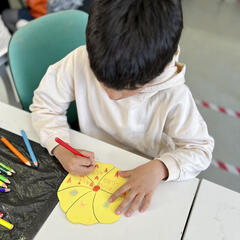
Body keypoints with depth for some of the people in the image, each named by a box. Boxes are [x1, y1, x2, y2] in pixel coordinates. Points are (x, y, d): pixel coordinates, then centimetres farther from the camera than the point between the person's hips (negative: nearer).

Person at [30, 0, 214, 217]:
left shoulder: (174, 96, -28)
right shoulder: (81, 61, -24)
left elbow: (200, 149, -16)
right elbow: (44, 105, -11)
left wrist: (160, 168, -35)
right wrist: (60, 149, -27)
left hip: (140, 173, -1)